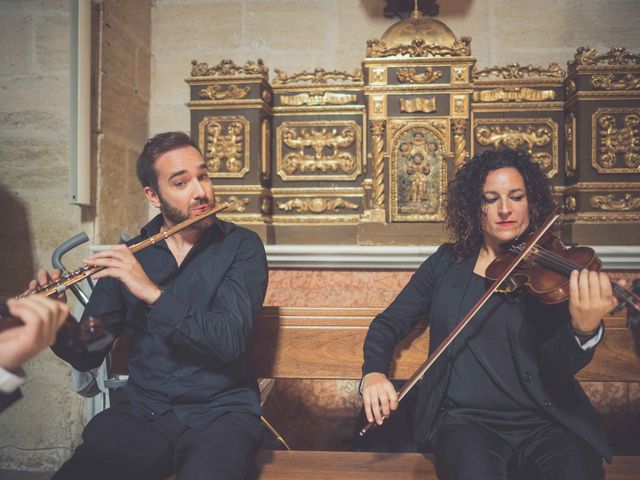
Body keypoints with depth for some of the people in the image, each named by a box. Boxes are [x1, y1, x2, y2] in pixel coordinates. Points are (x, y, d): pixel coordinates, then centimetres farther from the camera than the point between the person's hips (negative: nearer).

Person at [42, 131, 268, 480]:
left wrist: (153, 293, -24)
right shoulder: (128, 256, 7)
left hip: (219, 412, -2)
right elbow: (88, 356, 7)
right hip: (140, 412, 3)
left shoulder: (241, 246, -2)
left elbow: (230, 340, -15)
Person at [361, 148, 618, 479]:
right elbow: (389, 323, 13)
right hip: (466, 418, 0)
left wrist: (585, 330, -31)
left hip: (547, 421, 0)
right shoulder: (448, 263, 8)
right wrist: (373, 372, -7)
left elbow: (558, 366, -9)